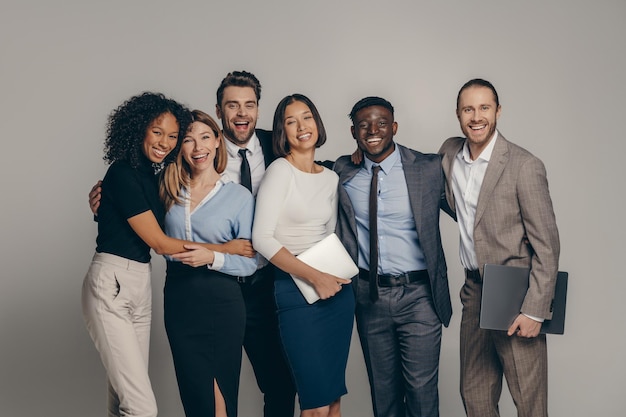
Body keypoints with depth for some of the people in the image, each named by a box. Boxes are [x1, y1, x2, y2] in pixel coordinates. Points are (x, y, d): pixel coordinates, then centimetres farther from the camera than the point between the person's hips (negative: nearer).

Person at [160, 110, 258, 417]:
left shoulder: (239, 196, -2)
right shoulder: (169, 191, 6)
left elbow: (249, 262, -3)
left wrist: (213, 258, -20)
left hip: (222, 302, -2)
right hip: (179, 300, 2)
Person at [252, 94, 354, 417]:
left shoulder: (330, 177, 12)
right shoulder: (280, 170, -7)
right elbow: (262, 238, -15)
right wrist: (315, 277, -16)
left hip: (337, 289, 6)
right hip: (296, 290, -6)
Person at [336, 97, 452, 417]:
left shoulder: (429, 169, -6)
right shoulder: (342, 173, 1)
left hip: (418, 295, -2)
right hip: (368, 295, 3)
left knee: (422, 387, 2)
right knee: (382, 388, 16)